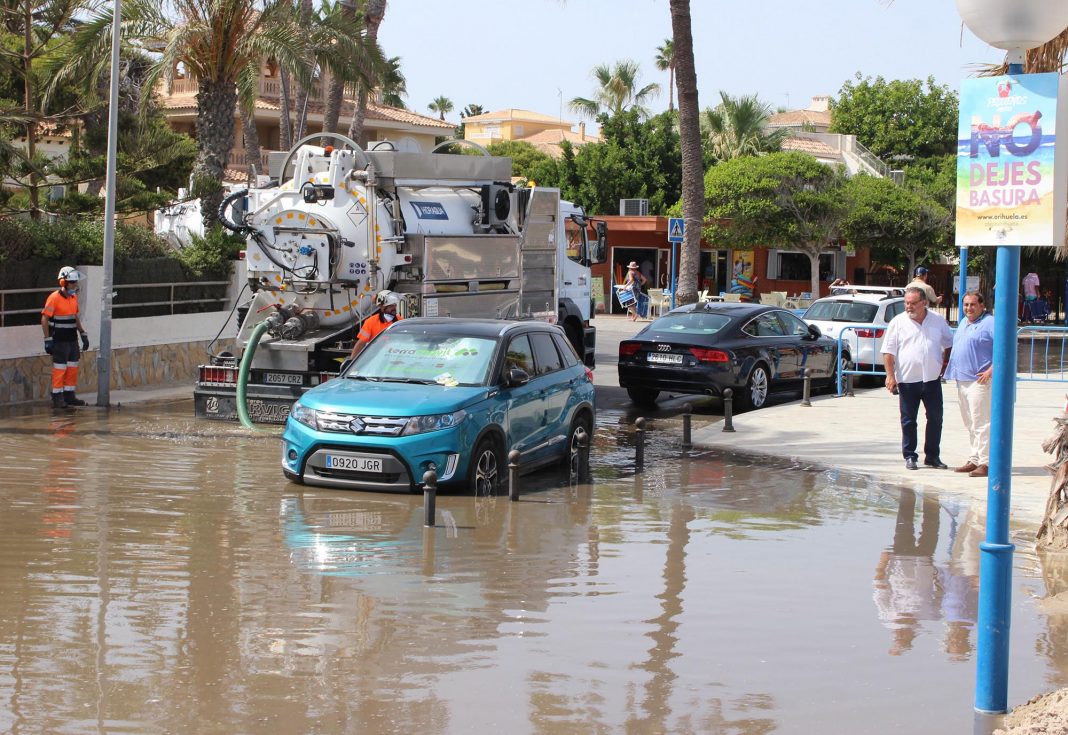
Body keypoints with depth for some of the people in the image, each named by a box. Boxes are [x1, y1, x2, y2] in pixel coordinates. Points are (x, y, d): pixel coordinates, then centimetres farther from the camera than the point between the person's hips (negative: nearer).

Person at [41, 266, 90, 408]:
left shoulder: (74, 297, 10)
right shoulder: (54, 298, -14)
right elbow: (44, 319, -13)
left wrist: (83, 335, 18)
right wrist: (48, 340, -15)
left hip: (72, 339, 8)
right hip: (59, 341, -8)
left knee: (73, 367, 10)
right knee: (59, 368, -4)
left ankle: (69, 395, 19)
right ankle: (57, 398, 2)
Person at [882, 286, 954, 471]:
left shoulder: (938, 321, 6)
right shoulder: (898, 322, -1)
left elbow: (949, 344, 18)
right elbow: (888, 351, -3)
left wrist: (944, 365, 8)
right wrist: (890, 375, -11)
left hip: (932, 379, 2)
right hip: (907, 379, -2)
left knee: (935, 418, 6)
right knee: (908, 420, 4)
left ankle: (933, 456, 17)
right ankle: (909, 457, 12)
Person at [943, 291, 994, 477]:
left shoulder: (990, 323, -8)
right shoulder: (963, 323, 19)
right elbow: (954, 347, 31)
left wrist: (991, 370, -20)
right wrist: (950, 368, 19)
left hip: (980, 380, -9)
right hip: (962, 380, 9)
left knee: (980, 423, -11)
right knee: (970, 424, 13)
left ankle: (985, 462, -10)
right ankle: (974, 460, 19)